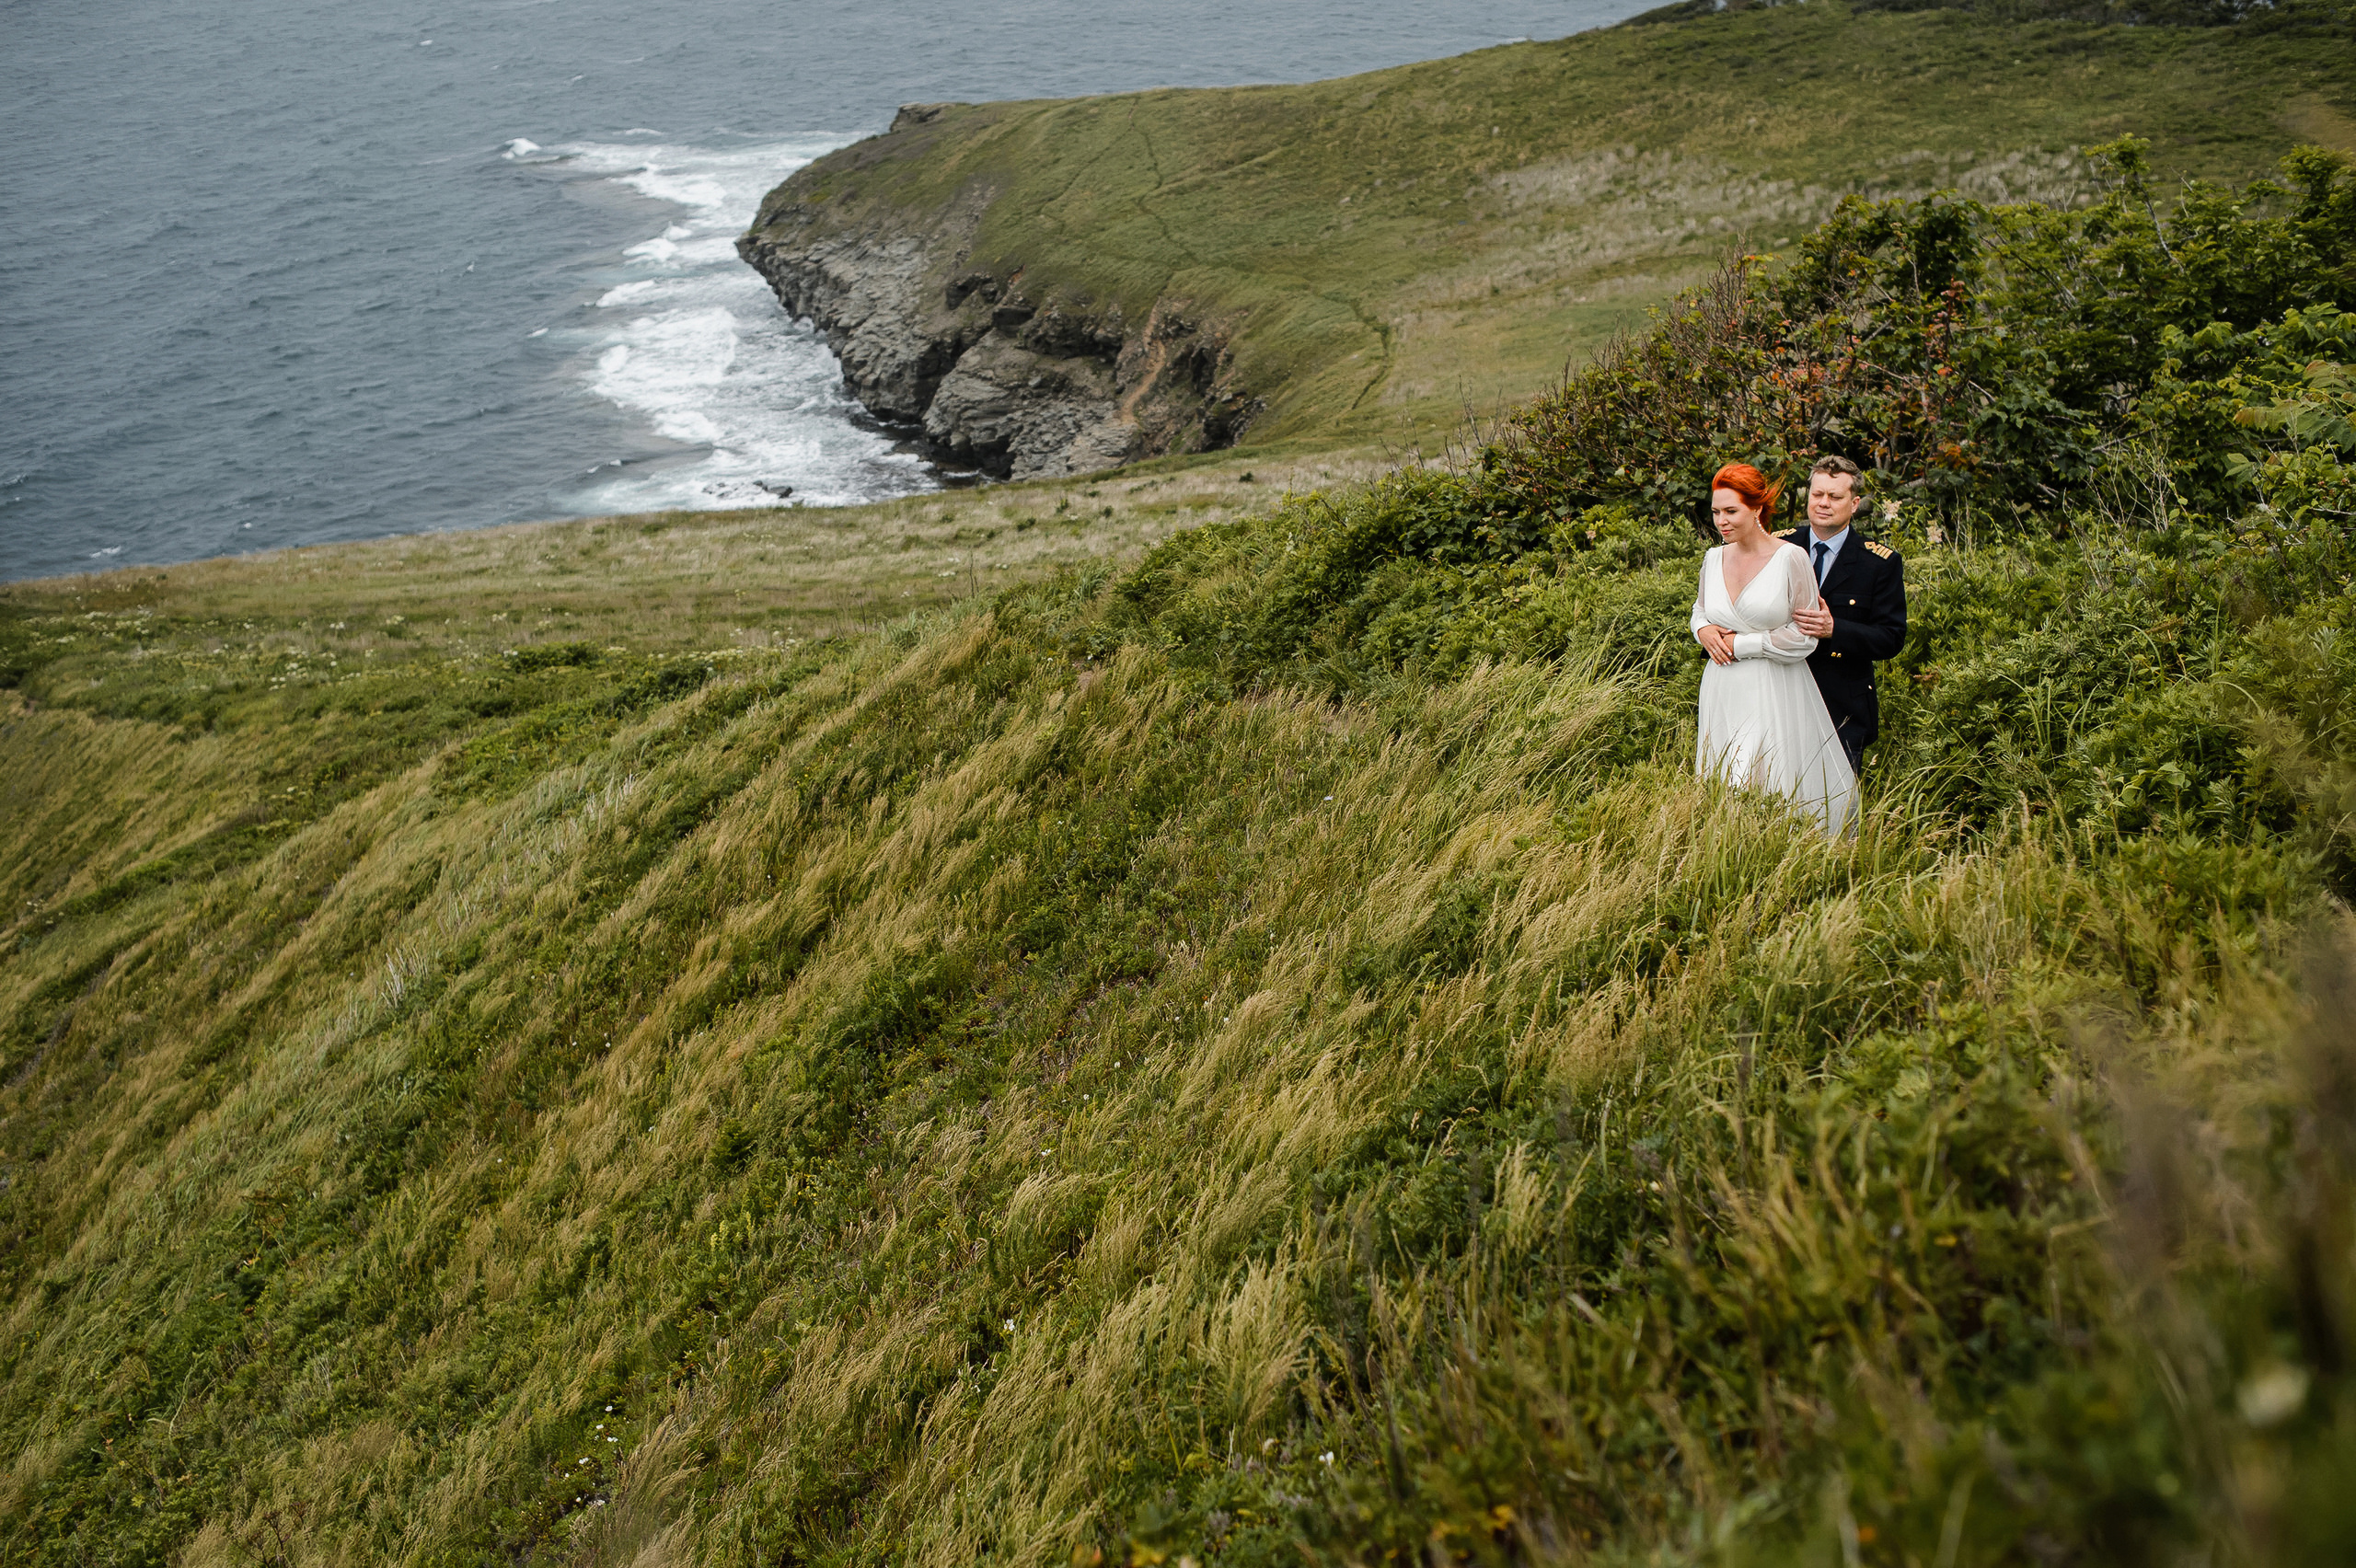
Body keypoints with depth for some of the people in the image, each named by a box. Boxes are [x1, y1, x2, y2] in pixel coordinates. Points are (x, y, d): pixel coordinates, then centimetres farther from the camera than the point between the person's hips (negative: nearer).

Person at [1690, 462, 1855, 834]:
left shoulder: (1791, 558, -9)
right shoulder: (1714, 559, 7)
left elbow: (1803, 636, -9)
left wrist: (1740, 644, -9)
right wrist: (1704, 631, 2)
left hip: (1774, 695, -5)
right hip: (1722, 692, 5)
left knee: (1771, 788, -9)